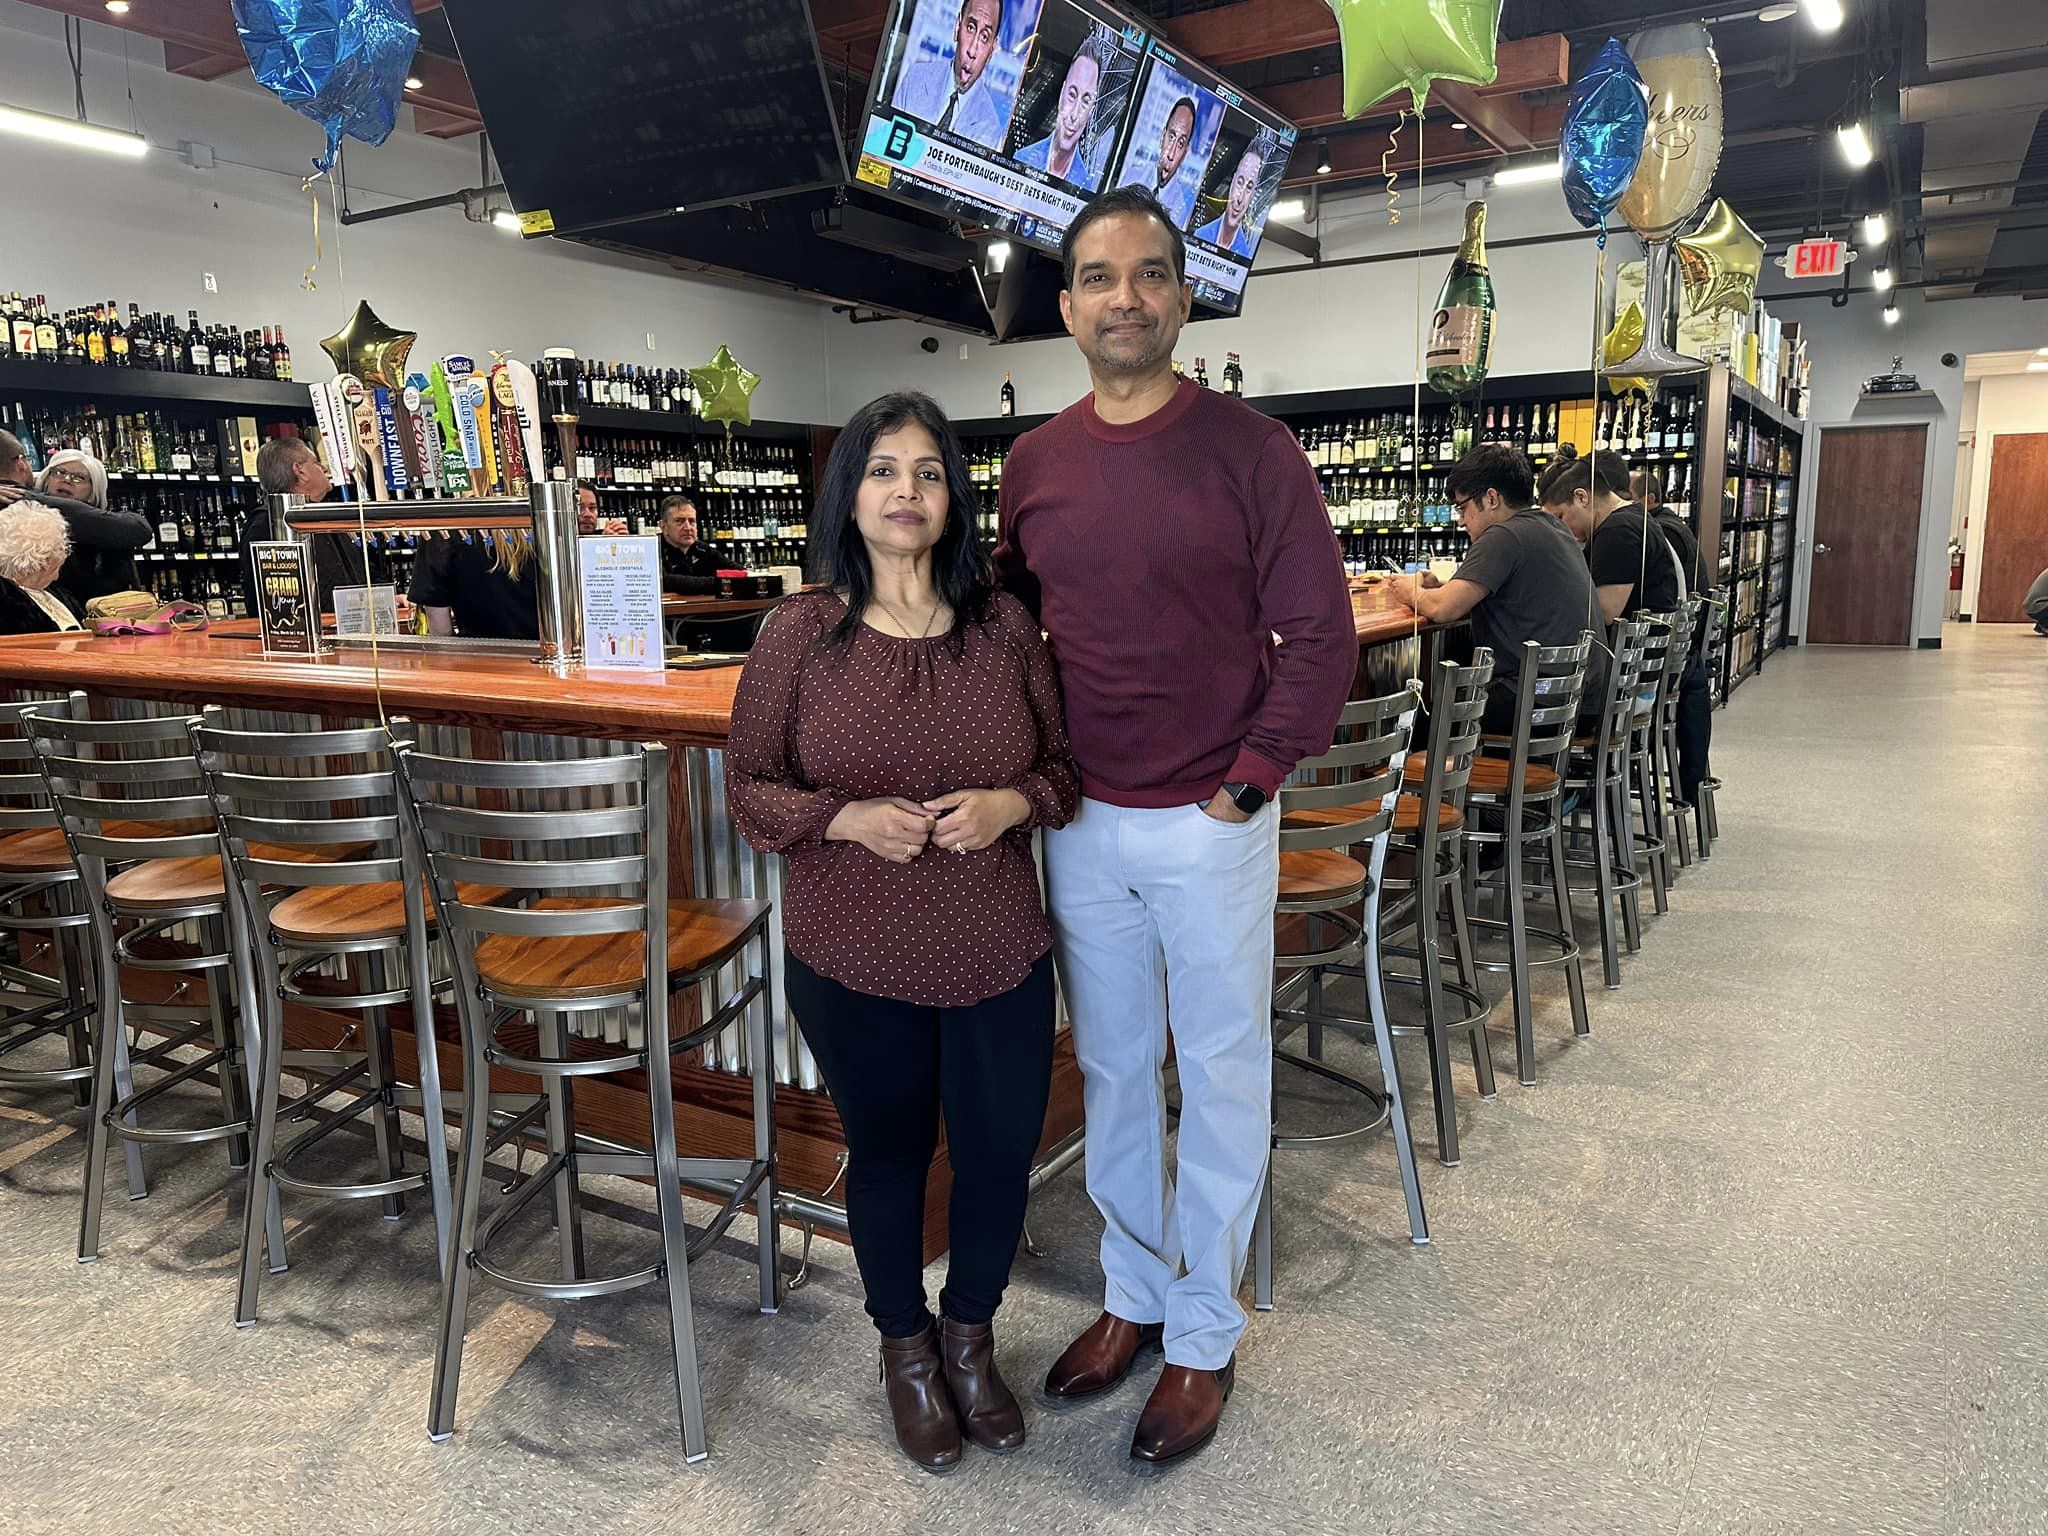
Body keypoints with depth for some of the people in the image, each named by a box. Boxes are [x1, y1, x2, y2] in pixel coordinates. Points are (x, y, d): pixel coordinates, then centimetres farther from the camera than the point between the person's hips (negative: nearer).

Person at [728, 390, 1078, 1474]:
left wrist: (1011, 803, -16)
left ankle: (971, 1334, 43)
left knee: (1001, 1153, 13)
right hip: (853, 959, -1)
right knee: (887, 1155, 17)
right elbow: (750, 788, -2)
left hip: (998, 956, 2)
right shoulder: (800, 634, -7)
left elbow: (1065, 765, 6)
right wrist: (849, 819, -19)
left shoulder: (1005, 628, -3)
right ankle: (906, 1346, 45)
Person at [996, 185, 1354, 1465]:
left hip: (1212, 826, -4)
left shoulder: (1250, 447, -7)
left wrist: (1240, 788, -11)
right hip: (1083, 824, 4)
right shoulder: (1033, 465, 5)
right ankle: (1134, 1295, 37)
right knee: (1112, 1071, 16)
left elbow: (1321, 636, -8)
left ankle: (1206, 1335, 28)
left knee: (1220, 1076, 10)